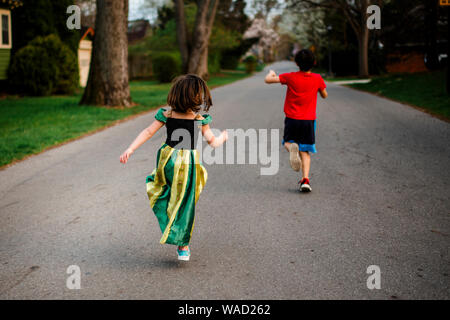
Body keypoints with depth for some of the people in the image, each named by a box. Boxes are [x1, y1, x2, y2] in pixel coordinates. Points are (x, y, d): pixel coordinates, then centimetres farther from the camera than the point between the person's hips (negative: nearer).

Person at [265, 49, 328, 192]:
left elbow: (268, 80, -4)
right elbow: (324, 95, 13)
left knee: (287, 142, 22)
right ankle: (305, 180, -10)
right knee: (305, 151, 7)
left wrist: (271, 73, 17)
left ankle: (292, 147, -16)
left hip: (292, 119, -1)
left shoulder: (290, 77, -7)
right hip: (309, 120, 1)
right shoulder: (317, 78, -3)